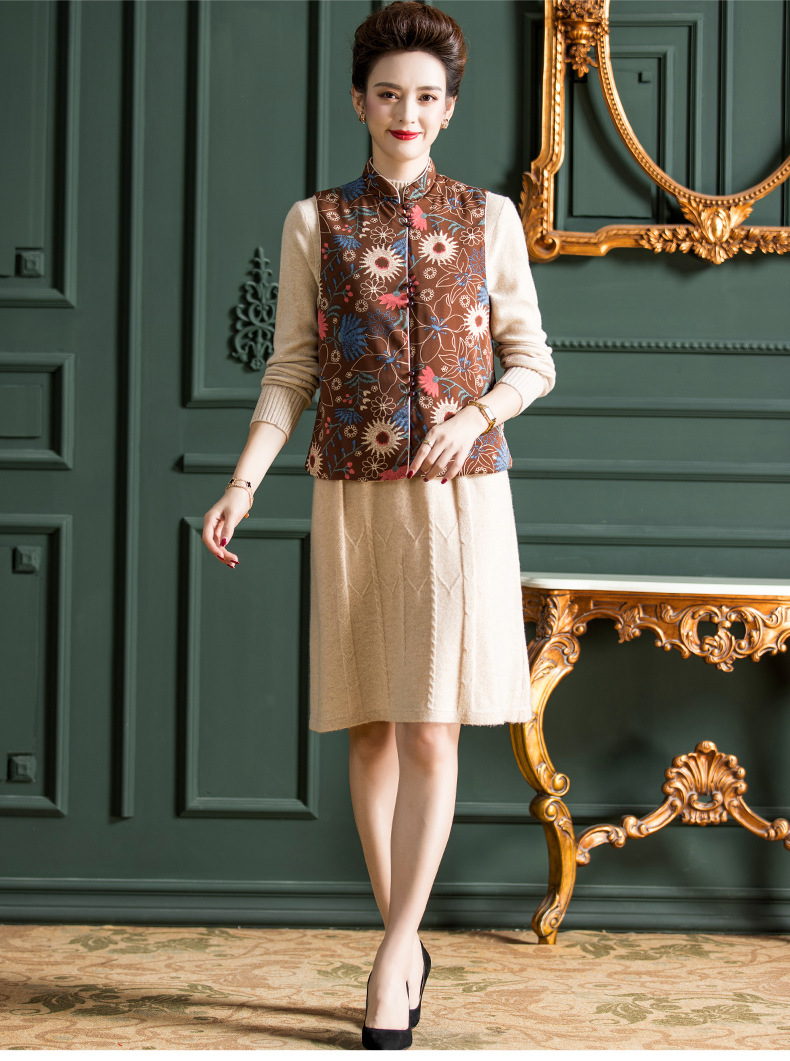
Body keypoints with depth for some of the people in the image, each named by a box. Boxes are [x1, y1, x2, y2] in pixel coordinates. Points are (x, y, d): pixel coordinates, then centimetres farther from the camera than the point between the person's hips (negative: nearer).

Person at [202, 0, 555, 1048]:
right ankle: (406, 942, 18)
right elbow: (290, 373, 3)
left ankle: (390, 956, -1)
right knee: (371, 727, 5)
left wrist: (476, 414, -13)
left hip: (460, 496, -1)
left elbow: (531, 361, 8)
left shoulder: (489, 218, 5)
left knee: (431, 732, -9)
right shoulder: (315, 223, 5)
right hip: (353, 498, 1)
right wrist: (243, 482, -10)